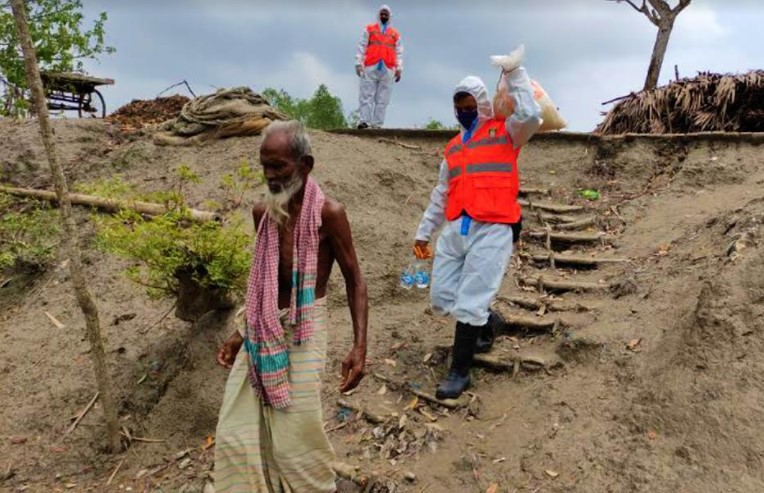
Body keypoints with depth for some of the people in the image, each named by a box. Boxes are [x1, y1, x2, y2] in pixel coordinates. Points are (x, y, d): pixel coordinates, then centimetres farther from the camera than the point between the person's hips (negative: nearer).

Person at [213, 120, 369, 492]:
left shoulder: (328, 213, -13)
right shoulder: (262, 212, 3)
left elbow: (354, 280, -7)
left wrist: (359, 346, -15)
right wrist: (241, 333, 16)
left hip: (302, 332, -5)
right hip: (262, 332, 6)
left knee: (296, 438, 2)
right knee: (236, 435, 9)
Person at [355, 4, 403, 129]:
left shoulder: (395, 33, 18)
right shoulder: (369, 29, 15)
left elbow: (399, 53, 14)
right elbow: (362, 47, 8)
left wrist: (399, 69, 2)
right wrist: (359, 63, -3)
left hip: (387, 69, 1)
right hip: (370, 67, -1)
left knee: (382, 99, -4)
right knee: (366, 96, -8)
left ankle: (377, 124, -4)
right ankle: (363, 121, -11)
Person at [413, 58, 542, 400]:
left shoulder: (504, 132, 5)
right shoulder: (454, 146, 21)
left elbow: (530, 116, -18)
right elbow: (442, 193, 25)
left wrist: (514, 74, -10)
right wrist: (424, 231, 23)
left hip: (492, 230, -6)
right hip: (455, 230, 6)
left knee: (469, 303, -8)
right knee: (442, 300, 7)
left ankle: (459, 372, 7)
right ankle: (488, 322, 35)